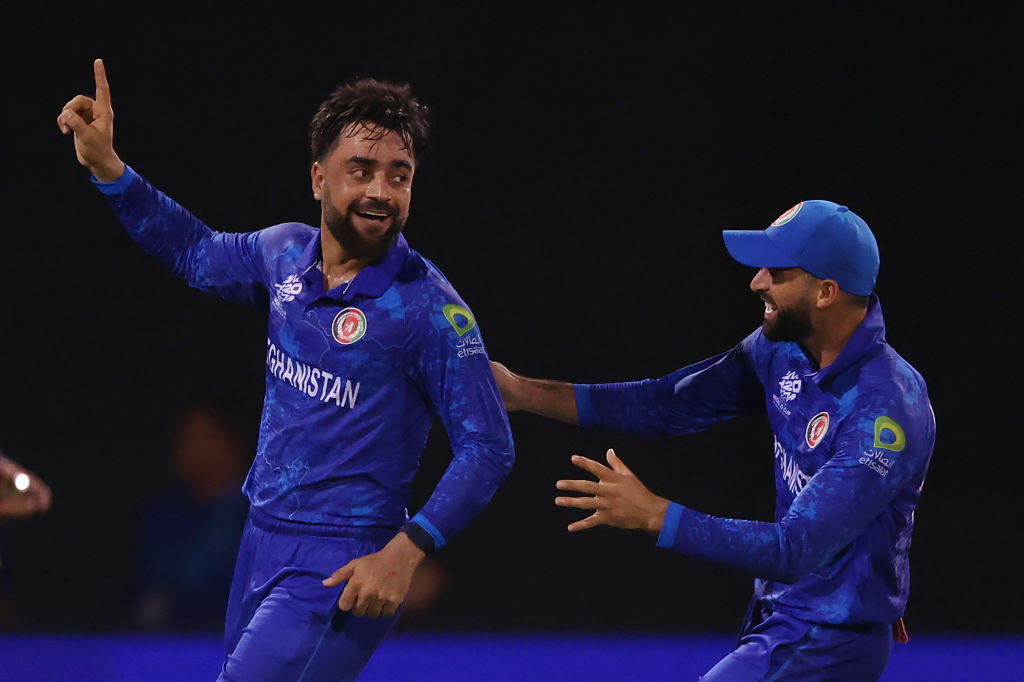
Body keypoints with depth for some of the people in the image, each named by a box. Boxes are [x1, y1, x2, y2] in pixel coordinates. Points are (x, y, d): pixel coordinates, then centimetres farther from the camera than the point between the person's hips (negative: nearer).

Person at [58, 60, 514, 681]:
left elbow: (489, 449, -16)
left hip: (343, 569, -7)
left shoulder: (429, 308, -17)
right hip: (263, 539, 7)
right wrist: (106, 167, 14)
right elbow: (198, 253, 24)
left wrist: (406, 552, -25)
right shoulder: (286, 254, 3)